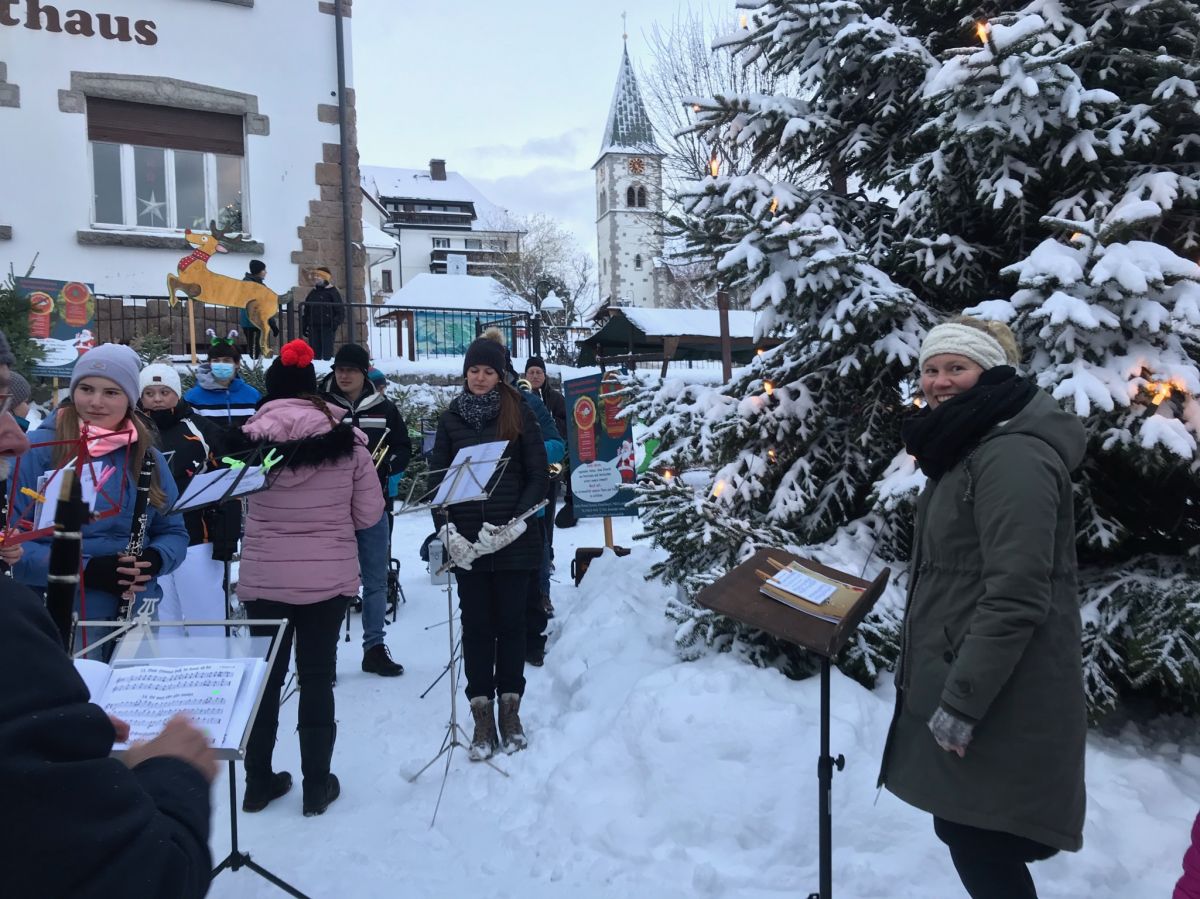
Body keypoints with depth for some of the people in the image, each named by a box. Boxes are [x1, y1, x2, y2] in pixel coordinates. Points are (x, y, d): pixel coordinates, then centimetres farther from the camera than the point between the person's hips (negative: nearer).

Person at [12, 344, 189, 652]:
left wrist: (153, 559, -13)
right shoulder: (37, 450, -6)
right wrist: (83, 569, -22)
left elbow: (174, 532, 10)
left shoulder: (146, 456, 5)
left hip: (135, 613, 4)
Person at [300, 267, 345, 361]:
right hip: (313, 328, 6)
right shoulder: (312, 293, 19)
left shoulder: (332, 292, 1)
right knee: (314, 353, 5)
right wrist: (304, 327, 15)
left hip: (327, 328, -6)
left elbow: (341, 311, -3)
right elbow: (305, 311, 23)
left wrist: (335, 324, -16)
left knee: (327, 353, -8)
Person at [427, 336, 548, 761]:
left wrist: (516, 522, -11)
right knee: (477, 625, 4)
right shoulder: (451, 419, 8)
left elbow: (538, 474, 0)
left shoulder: (518, 413, 2)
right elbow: (437, 476, 6)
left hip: (512, 539, -1)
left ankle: (510, 711, 18)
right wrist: (446, 529, -7)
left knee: (510, 622, 7)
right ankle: (482, 717, 11)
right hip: (466, 540, 1)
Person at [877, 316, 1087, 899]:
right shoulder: (968, 447, 14)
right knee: (965, 826, 19)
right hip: (962, 673, 10)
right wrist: (918, 662, 22)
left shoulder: (1013, 456, -20)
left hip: (999, 694, -10)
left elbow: (1016, 597, -25)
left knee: (976, 836, 1)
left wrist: (961, 702, -22)